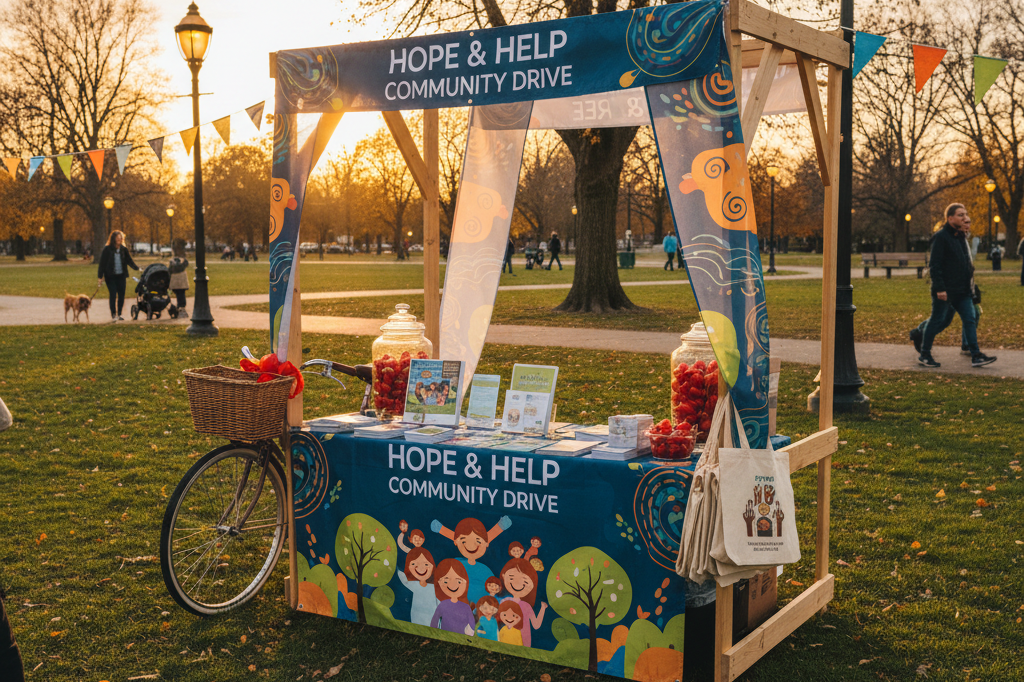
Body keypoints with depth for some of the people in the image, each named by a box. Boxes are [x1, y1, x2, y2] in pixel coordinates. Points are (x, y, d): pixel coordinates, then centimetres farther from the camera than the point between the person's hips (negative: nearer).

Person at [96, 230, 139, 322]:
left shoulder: (123, 249, 6)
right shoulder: (107, 249, -5)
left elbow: (129, 261, 14)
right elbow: (102, 263, -3)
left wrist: (137, 268, 3)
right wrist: (101, 276, -6)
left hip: (121, 276, 4)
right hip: (110, 276, -4)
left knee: (121, 295, 3)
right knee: (113, 295, -8)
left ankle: (119, 314, 14)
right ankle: (113, 315, -2)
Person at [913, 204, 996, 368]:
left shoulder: (961, 237, 15)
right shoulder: (941, 237, -12)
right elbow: (934, 265, -17)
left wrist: (969, 284, 18)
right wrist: (939, 288, -22)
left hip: (962, 291, 8)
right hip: (945, 290, -8)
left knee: (970, 320, 2)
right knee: (937, 321, 1)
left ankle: (976, 356, 4)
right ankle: (924, 355, 13)